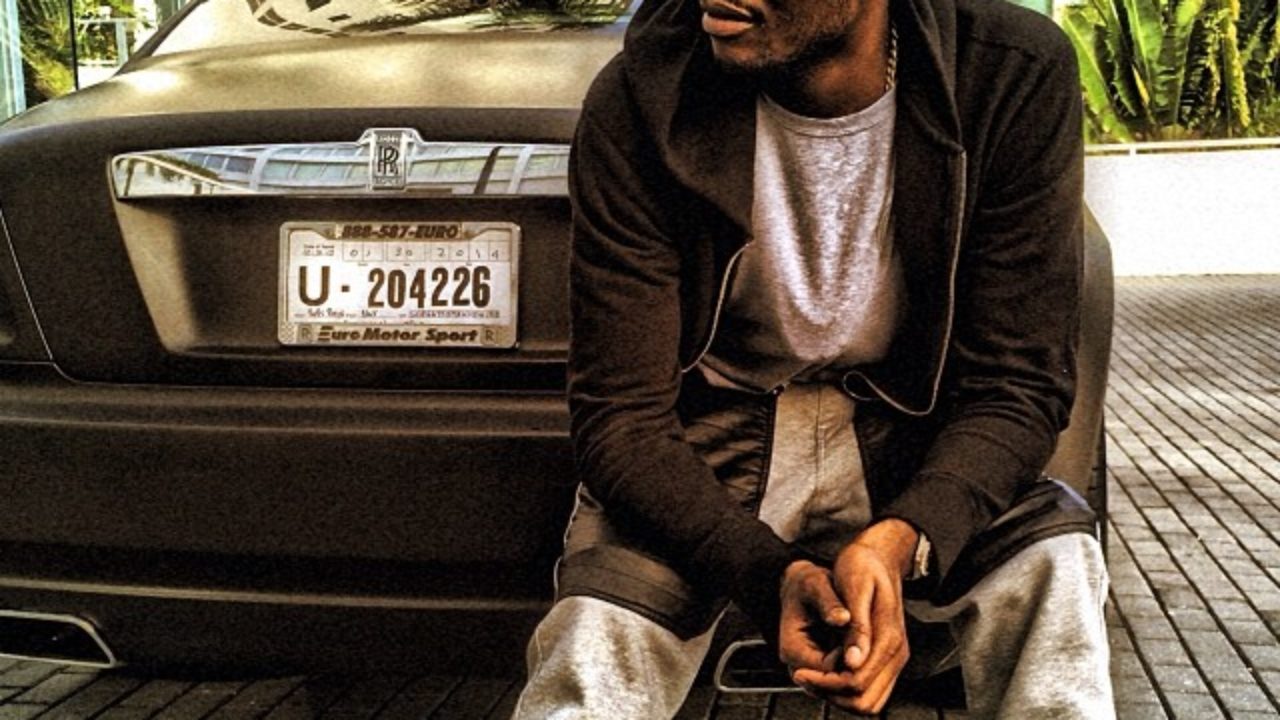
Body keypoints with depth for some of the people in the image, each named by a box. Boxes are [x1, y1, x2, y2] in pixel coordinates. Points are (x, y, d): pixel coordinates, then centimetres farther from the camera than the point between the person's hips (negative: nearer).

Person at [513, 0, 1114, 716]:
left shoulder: (1018, 76, -16)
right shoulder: (639, 101, -18)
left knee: (1051, 564, -28)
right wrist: (770, 573, -32)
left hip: (912, 432, 1)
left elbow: (1017, 384, -13)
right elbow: (622, 414, -15)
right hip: (713, 438, 0)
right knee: (594, 642, -28)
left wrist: (898, 543, -33)